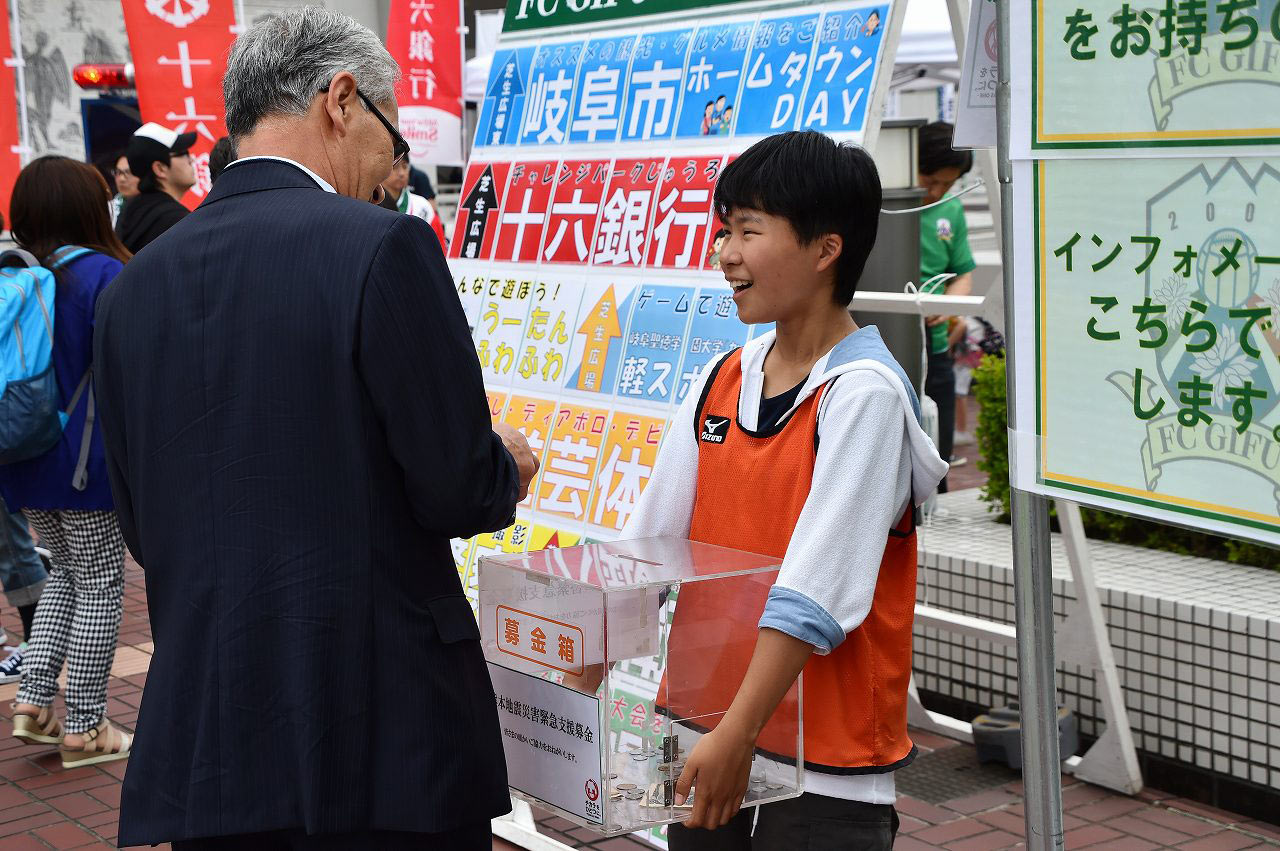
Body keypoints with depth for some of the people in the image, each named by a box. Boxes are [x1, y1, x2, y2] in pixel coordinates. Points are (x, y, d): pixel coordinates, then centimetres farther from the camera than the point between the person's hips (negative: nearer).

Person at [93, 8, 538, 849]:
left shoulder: (132, 287, 6)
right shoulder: (383, 249, -11)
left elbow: (143, 532, 11)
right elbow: (459, 491, -12)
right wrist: (506, 465, 11)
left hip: (203, 742, 5)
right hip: (387, 739, -5)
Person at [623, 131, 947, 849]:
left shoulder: (863, 394, -14)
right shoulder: (720, 381, 6)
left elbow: (815, 590, -21)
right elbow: (647, 545, 8)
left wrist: (738, 734, -23)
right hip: (706, 739, 6)